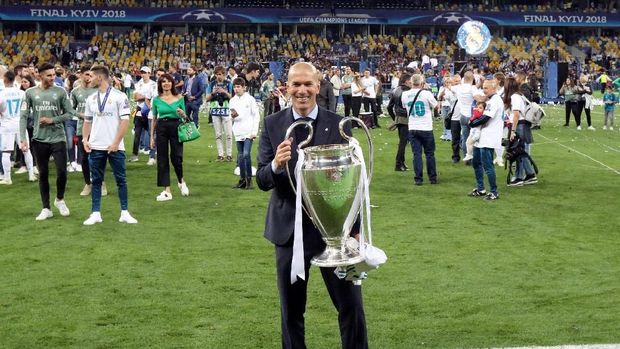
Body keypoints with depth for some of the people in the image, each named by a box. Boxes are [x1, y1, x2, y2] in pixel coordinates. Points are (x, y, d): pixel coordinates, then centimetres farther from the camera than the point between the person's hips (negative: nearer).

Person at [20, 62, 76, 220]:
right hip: (39, 140, 1)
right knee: (43, 174, 7)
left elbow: (70, 113, 1)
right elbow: (24, 117, 1)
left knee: (62, 172, -5)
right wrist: (23, 139, -7)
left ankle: (60, 200, 22)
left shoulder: (60, 91, -1)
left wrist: (53, 120, -12)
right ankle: (46, 208, 17)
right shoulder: (30, 93, 1)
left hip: (58, 138, -1)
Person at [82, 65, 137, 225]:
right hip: (96, 147, 4)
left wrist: (116, 143, -13)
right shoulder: (91, 99, 10)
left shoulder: (119, 96, -6)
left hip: (115, 147, -4)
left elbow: (125, 121, -8)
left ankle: (124, 213, 8)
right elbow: (87, 121, 18)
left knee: (121, 179, 2)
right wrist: (85, 139, 2)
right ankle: (96, 213, 11)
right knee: (96, 180, 6)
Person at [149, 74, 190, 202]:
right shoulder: (157, 99, 5)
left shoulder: (179, 98, 3)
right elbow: (154, 119, 9)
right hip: (161, 128, 1)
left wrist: (182, 114, -14)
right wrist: (152, 137, 7)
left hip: (175, 127, -1)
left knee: (176, 157, -5)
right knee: (162, 160, 0)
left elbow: (185, 117, 9)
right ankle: (167, 191, 5)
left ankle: (181, 181, 26)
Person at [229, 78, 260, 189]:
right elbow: (233, 117, 13)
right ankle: (242, 179, 15)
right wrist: (233, 116, -12)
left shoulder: (249, 99, -3)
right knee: (240, 156, 8)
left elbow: (256, 115, -3)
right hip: (238, 133, 5)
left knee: (246, 154, -14)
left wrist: (254, 131, -9)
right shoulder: (233, 100, 10)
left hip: (248, 132, -5)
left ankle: (249, 179, -5)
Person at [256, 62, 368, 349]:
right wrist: (276, 165, -26)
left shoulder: (338, 124, -3)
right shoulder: (272, 125, -1)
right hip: (290, 229, 1)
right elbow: (262, 181, -4)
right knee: (291, 311, 12)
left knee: (351, 306, 2)